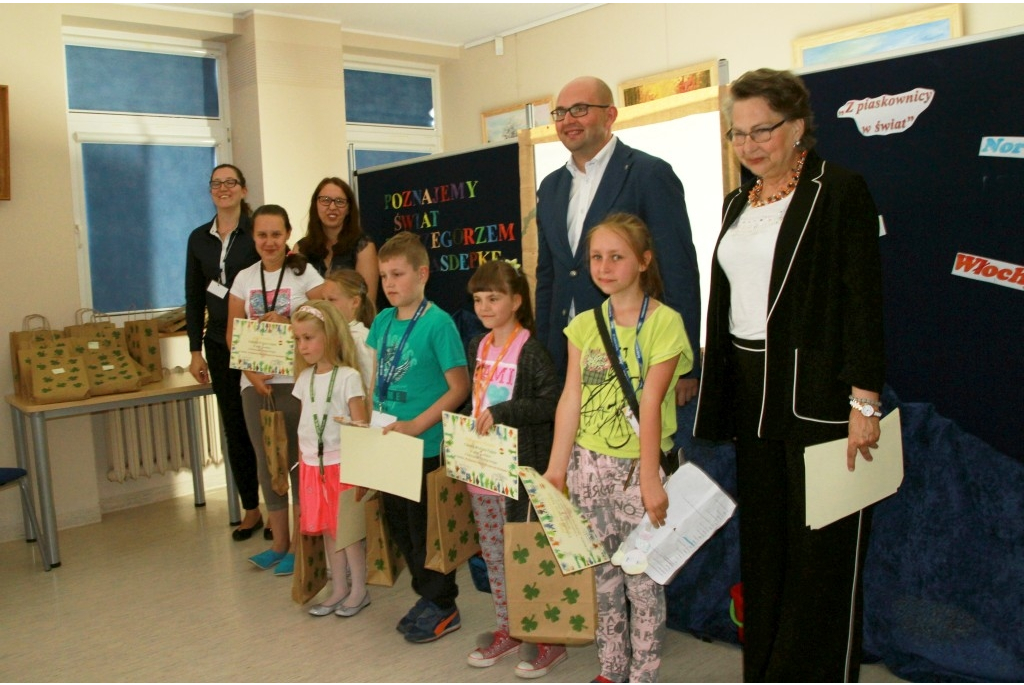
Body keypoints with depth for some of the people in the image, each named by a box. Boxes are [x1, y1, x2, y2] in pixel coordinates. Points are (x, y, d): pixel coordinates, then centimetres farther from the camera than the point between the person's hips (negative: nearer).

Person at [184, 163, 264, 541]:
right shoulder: (199, 238, 10)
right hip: (219, 344, 5)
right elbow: (194, 298, 11)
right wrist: (196, 350, 8)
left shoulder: (258, 232, -4)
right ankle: (251, 508, 20)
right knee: (234, 426, 9)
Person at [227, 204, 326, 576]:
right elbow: (233, 334, 7)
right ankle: (279, 543, 24)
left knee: (298, 461, 0)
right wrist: (250, 372, -6)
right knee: (267, 462, 11)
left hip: (295, 381, -4)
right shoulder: (244, 278, 8)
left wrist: (288, 324, -18)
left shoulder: (304, 273, -2)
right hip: (255, 383, 4)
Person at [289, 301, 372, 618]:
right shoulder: (304, 378, 9)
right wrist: (302, 459, 13)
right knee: (327, 530, 13)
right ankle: (339, 589, 26)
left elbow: (361, 424, -10)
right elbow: (303, 423, 14)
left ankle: (359, 590, 16)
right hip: (312, 465, 6)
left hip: (341, 463, -6)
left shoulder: (348, 377, -11)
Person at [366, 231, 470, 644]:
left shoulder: (438, 323, -15)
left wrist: (417, 425, -20)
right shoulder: (382, 321, 5)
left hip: (425, 447, -7)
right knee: (399, 524, 17)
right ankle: (427, 595, 36)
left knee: (424, 528, 5)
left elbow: (459, 387, -15)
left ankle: (443, 606, 25)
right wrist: (366, 417, 2)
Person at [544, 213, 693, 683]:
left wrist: (649, 479, -15)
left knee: (643, 578, 4)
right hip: (589, 466, 4)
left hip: (638, 466, -4)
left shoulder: (665, 322, -7)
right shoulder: (584, 325, 6)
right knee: (602, 574, 15)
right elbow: (571, 398, 2)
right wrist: (556, 468, 0)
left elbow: (651, 403, -14)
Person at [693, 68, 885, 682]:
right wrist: (718, 398, 14)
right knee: (762, 545, 13)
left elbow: (864, 299, -11)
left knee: (822, 552, 2)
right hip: (752, 394, 7)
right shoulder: (738, 204, 14)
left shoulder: (839, 190, -6)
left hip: (818, 395, -6)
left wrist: (864, 401, -17)